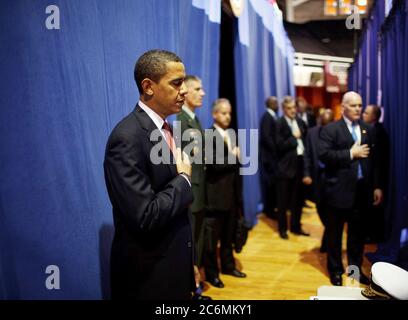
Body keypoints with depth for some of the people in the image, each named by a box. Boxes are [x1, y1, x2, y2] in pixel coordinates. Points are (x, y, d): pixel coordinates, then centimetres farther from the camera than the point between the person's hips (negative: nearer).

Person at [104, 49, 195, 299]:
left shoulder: (165, 129, 7)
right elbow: (145, 217, -28)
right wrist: (184, 180, -13)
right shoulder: (128, 137, -22)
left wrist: (187, 261, 17)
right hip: (149, 276, -8)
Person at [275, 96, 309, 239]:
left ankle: (295, 226, 27)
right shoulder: (279, 124, -10)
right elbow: (279, 146, -18)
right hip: (285, 166, -6)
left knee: (298, 199, 14)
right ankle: (282, 228, 19)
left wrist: (305, 151, 0)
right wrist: (294, 138, -15)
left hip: (299, 164, 6)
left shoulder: (300, 122, 9)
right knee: (283, 200, 6)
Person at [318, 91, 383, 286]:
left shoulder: (368, 130, 10)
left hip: (362, 189, 4)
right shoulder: (331, 129, -5)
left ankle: (356, 268, 30)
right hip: (340, 189, -4)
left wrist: (377, 186, 7)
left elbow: (373, 159, 10)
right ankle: (335, 270, 24)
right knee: (335, 232, 9)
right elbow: (323, 155, -17)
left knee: (357, 232, 14)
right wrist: (351, 153, -17)